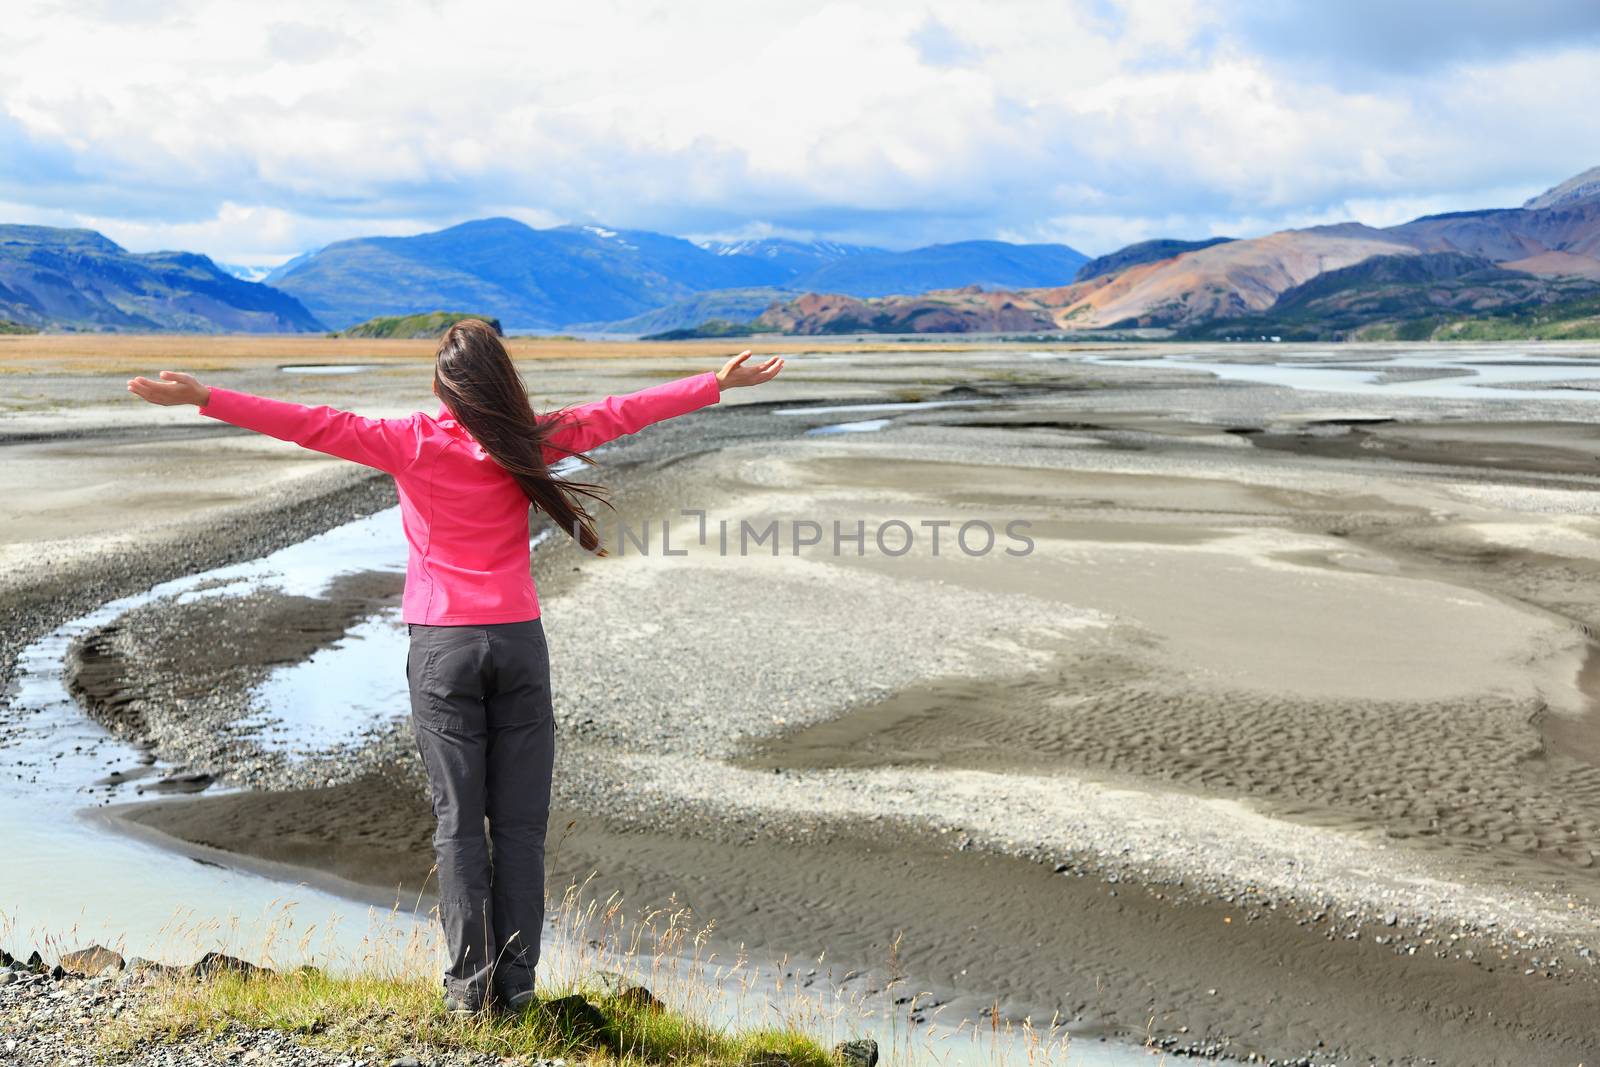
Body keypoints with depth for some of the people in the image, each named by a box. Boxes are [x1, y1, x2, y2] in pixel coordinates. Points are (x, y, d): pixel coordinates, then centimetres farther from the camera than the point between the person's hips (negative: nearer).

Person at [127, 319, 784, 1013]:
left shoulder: (412, 443, -4)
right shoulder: (528, 441, 1)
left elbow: (314, 426, -9)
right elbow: (622, 412, 8)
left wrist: (204, 398, -6)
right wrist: (717, 383, 17)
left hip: (442, 647, -1)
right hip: (518, 642, 1)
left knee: (458, 821, 4)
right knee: (520, 821, 6)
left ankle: (469, 982, 4)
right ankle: (516, 981, 8)